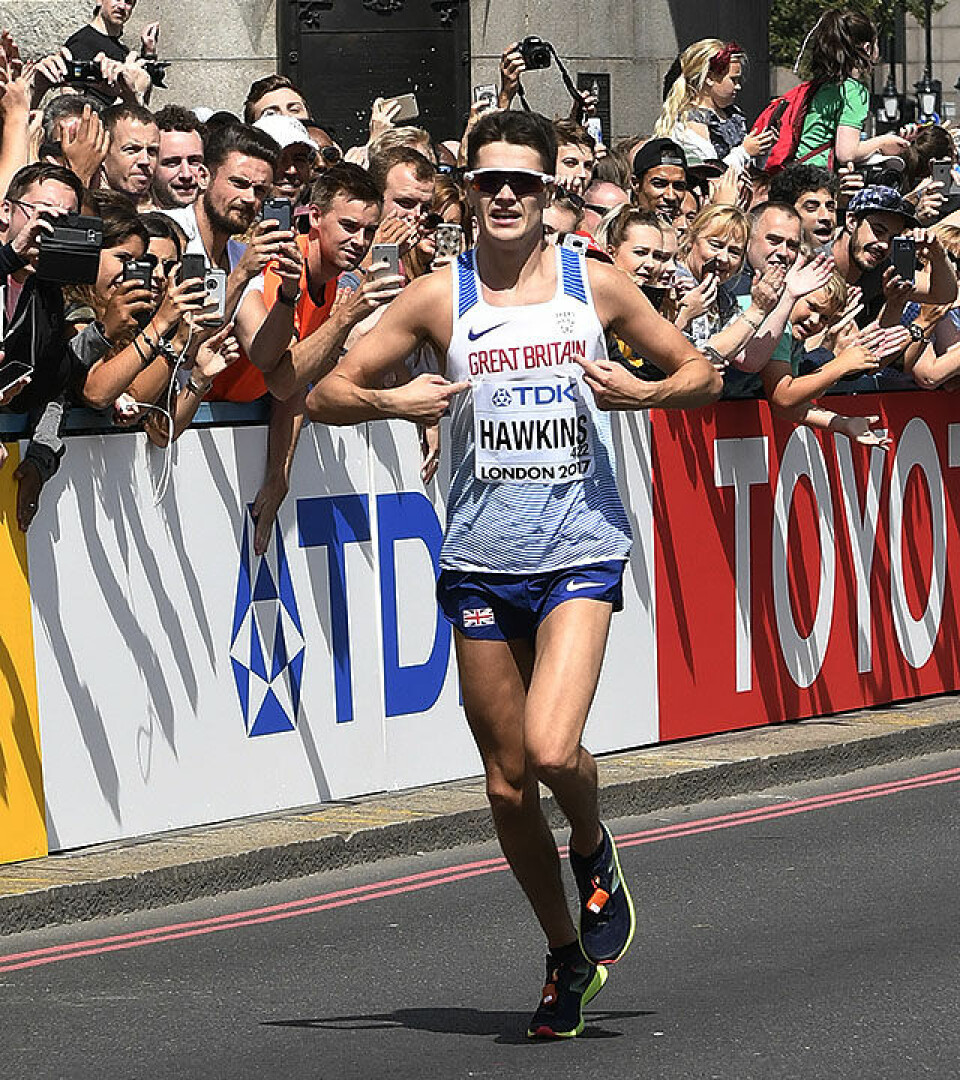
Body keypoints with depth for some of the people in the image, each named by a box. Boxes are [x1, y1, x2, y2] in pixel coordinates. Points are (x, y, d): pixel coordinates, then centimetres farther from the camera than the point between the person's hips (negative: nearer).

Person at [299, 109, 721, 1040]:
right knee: (507, 780, 6)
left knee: (552, 751, -22)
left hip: (580, 552, -2)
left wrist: (641, 391, -8)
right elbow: (324, 395, 5)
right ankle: (566, 956, 25)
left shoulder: (595, 285, 2)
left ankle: (594, 849, 12)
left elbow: (702, 374, 12)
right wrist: (391, 402, -14)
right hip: (480, 563, 2)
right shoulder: (438, 297, 2)